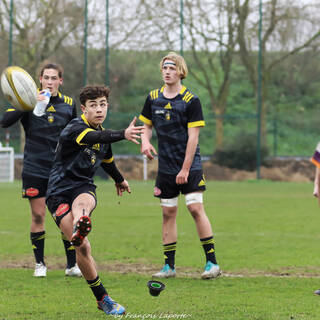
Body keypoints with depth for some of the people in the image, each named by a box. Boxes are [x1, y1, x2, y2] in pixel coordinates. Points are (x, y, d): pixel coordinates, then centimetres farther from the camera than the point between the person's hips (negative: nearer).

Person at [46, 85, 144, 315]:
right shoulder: (74, 129, -13)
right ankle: (102, 299, -7)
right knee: (83, 248, -18)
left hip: (84, 188, 4)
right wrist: (123, 135, -55)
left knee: (82, 203, -37)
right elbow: (94, 138, -37)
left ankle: (78, 229, -73)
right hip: (59, 193, -4)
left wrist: (119, 179, 52)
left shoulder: (103, 133, 11)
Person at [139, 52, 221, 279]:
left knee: (196, 209, -12)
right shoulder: (153, 98, 6)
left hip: (190, 166, -4)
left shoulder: (191, 100, -8)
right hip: (165, 167, 4)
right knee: (168, 213, 5)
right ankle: (169, 266, 11)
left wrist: (185, 169, -14)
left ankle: (212, 262, -6)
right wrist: (145, 141, -6)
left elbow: (193, 136, -10)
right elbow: (147, 126, 17)